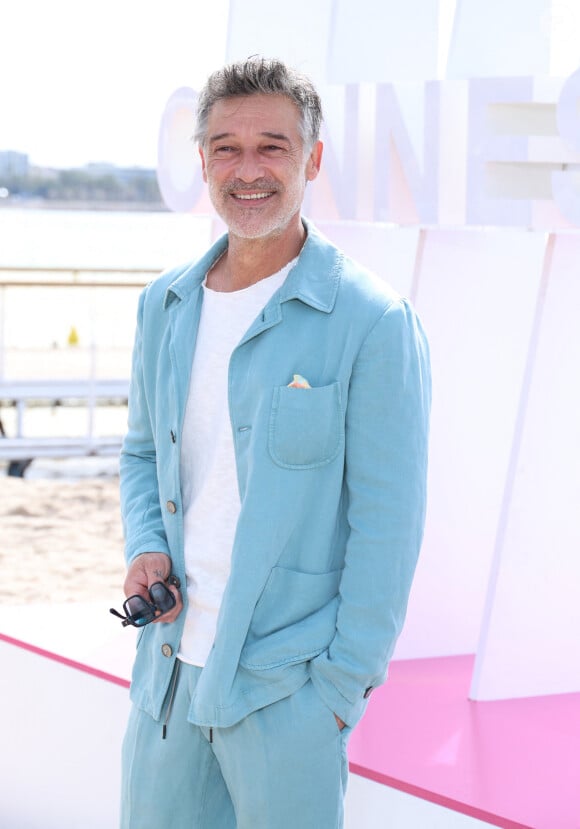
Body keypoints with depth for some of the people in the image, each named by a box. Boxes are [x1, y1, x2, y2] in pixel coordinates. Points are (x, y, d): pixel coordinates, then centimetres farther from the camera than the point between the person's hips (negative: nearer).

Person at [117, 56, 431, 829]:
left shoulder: (373, 322, -11)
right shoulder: (165, 304, 8)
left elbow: (387, 525, -11)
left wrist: (346, 683, -11)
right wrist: (146, 549, 1)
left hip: (290, 691, -5)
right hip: (170, 667, 6)